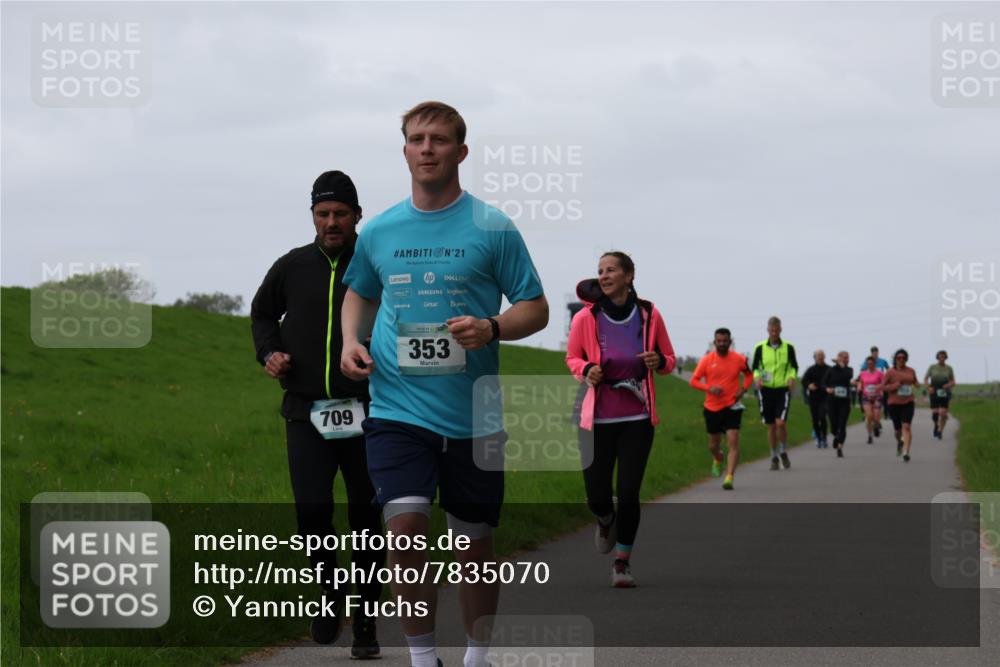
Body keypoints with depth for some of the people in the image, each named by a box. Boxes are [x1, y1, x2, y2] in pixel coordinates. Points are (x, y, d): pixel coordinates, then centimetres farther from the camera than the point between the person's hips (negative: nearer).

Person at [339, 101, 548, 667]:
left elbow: (536, 308, 3)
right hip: (398, 408, 1)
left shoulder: (493, 228, -1)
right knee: (406, 527, -16)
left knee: (474, 545, 7)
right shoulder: (379, 232, 7)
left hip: (474, 415, -1)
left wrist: (491, 328, -17)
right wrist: (352, 341, 5)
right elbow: (358, 295, 25)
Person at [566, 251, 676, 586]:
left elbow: (670, 359, 12)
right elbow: (572, 357, 12)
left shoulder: (648, 315, 0)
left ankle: (623, 561, 13)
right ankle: (607, 520, 39)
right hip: (597, 418, 0)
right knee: (596, 497, 0)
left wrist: (659, 361, -12)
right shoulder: (585, 318, -3)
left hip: (637, 419, 0)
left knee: (629, 493, -6)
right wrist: (585, 370, -10)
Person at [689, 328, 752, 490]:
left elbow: (749, 374, 17)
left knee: (733, 441, -15)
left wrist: (743, 389, -2)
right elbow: (693, 380, -1)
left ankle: (729, 478, -17)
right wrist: (709, 388, -18)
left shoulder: (739, 359, -1)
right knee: (714, 444, 13)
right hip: (712, 408, 1)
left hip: (732, 407, -1)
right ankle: (717, 460, 49)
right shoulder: (707, 360, -3)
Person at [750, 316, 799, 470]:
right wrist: (757, 377, -13)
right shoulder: (760, 348, 0)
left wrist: (792, 377, -11)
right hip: (765, 390, 1)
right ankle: (774, 457, 18)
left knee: (780, 423, -15)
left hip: (782, 390, -1)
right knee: (771, 427, 4)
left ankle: (783, 452, 9)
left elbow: (794, 366, 10)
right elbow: (754, 367, 7)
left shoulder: (788, 347, 0)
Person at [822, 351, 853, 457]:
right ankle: (836, 436, 37)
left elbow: (849, 376, -18)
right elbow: (823, 383, 1)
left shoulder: (849, 370, 5)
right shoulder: (831, 370, 2)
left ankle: (840, 447, -9)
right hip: (832, 400, 0)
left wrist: (842, 367, -9)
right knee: (834, 424, 3)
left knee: (842, 424, -9)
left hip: (845, 401, 0)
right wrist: (827, 389, -19)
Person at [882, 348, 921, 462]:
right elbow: (883, 387, -3)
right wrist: (895, 386, -18)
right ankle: (899, 442, 44)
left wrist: (917, 384, -1)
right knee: (897, 429, 9)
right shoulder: (891, 372, -3)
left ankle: (906, 452, -19)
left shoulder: (911, 371, 6)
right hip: (894, 404, -1)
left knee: (906, 426, -15)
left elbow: (915, 381, 23)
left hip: (908, 403, 1)